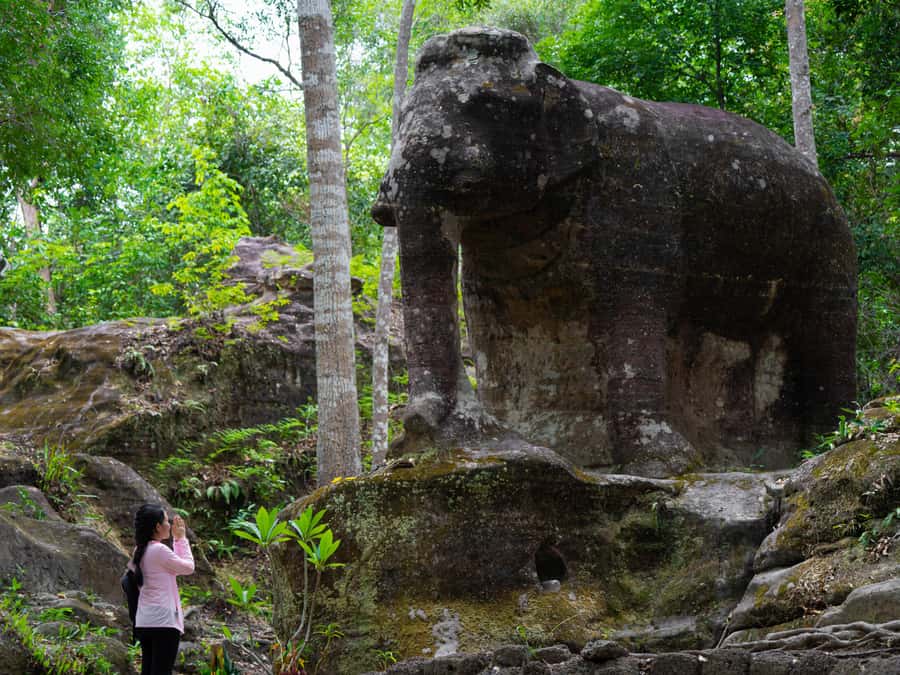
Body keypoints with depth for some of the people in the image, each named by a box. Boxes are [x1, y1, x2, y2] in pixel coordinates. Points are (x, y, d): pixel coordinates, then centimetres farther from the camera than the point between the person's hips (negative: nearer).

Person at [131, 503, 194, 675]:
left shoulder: (141, 551, 13)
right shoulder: (159, 550, -13)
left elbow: (174, 566, 22)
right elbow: (188, 567, -1)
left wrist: (176, 540, 20)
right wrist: (181, 538, 8)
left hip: (144, 622, 9)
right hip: (163, 621, -9)